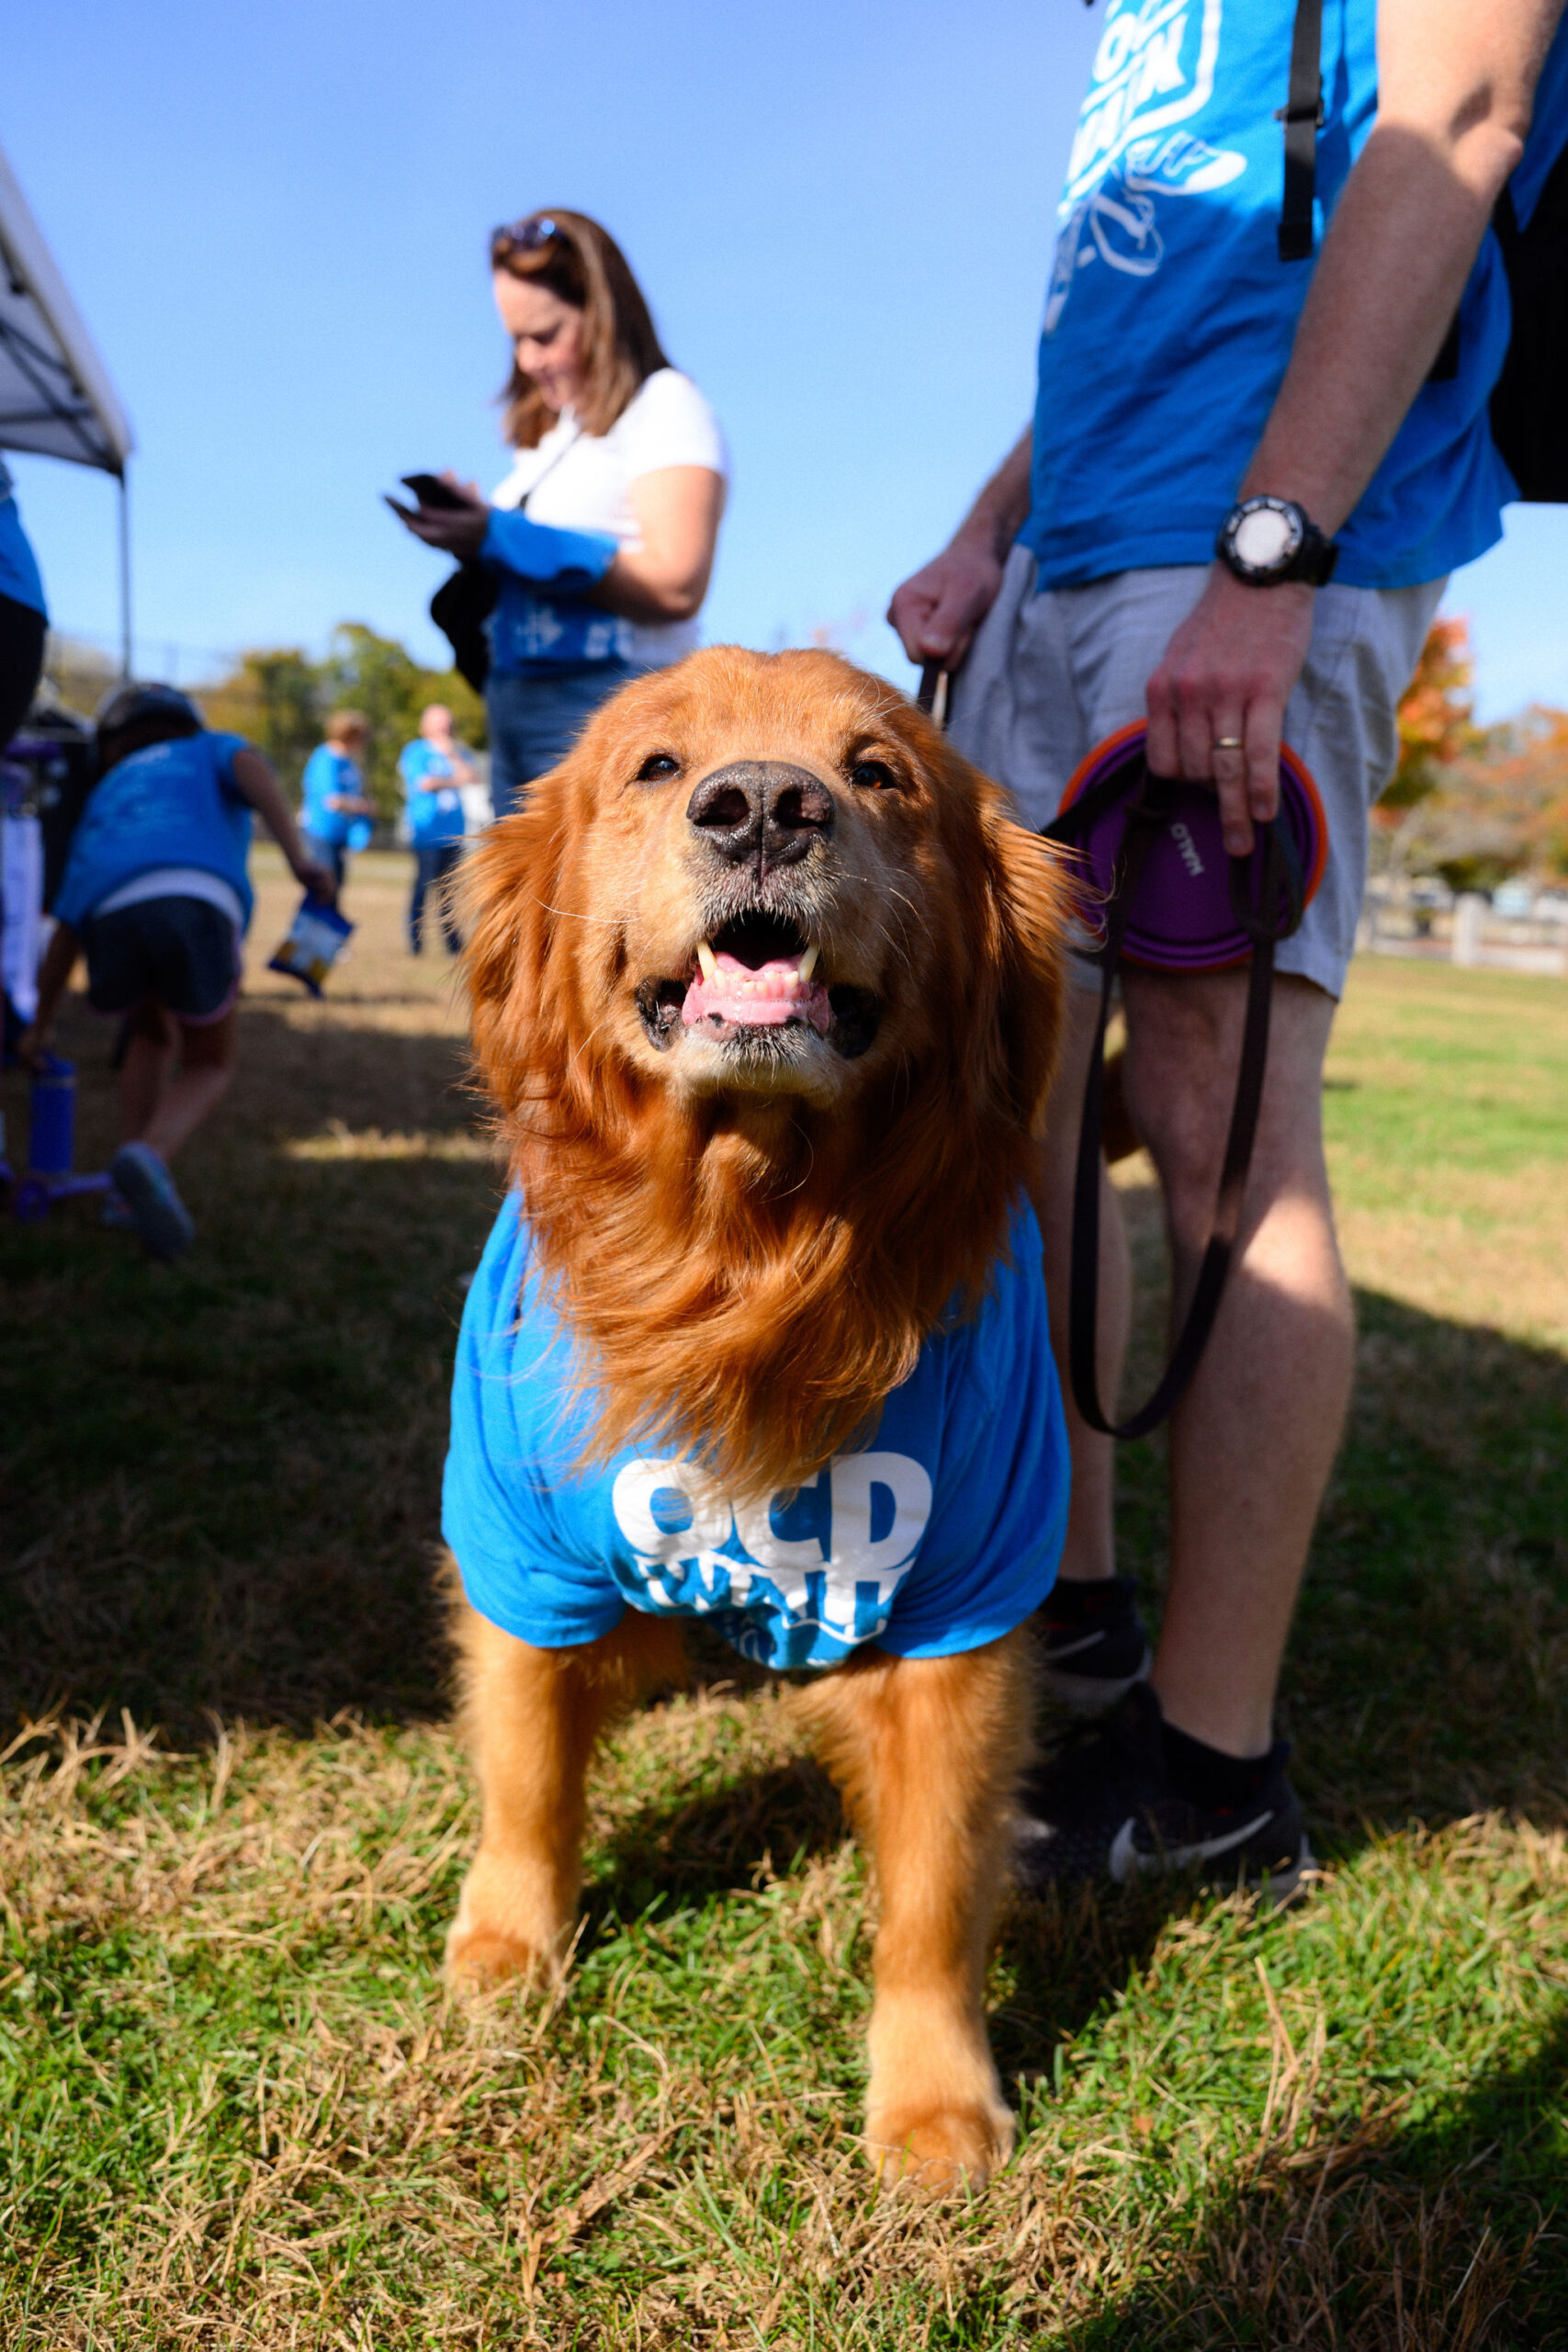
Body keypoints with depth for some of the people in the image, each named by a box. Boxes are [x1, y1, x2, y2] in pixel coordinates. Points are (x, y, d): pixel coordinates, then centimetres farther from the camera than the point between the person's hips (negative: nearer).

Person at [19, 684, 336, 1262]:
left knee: (153, 1035, 34)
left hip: (114, 922, 3)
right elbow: (248, 765, 7)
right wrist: (298, 855, -7)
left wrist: (40, 1025, 50)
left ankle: (133, 1189, 21)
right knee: (208, 1071, 19)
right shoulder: (212, 750, 36)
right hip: (195, 908, -3)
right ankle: (148, 1158, -13)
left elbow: (65, 933, 38)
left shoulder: (104, 799, 40)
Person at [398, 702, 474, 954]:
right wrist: (456, 780, -1)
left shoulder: (456, 751, 17)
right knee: (423, 885, -6)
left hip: (453, 832, 5)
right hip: (427, 831, -5)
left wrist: (452, 754, -10)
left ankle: (454, 943, 8)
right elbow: (424, 783, -12)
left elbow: (472, 775, 2)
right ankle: (415, 941, 0)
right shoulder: (414, 751, 1)